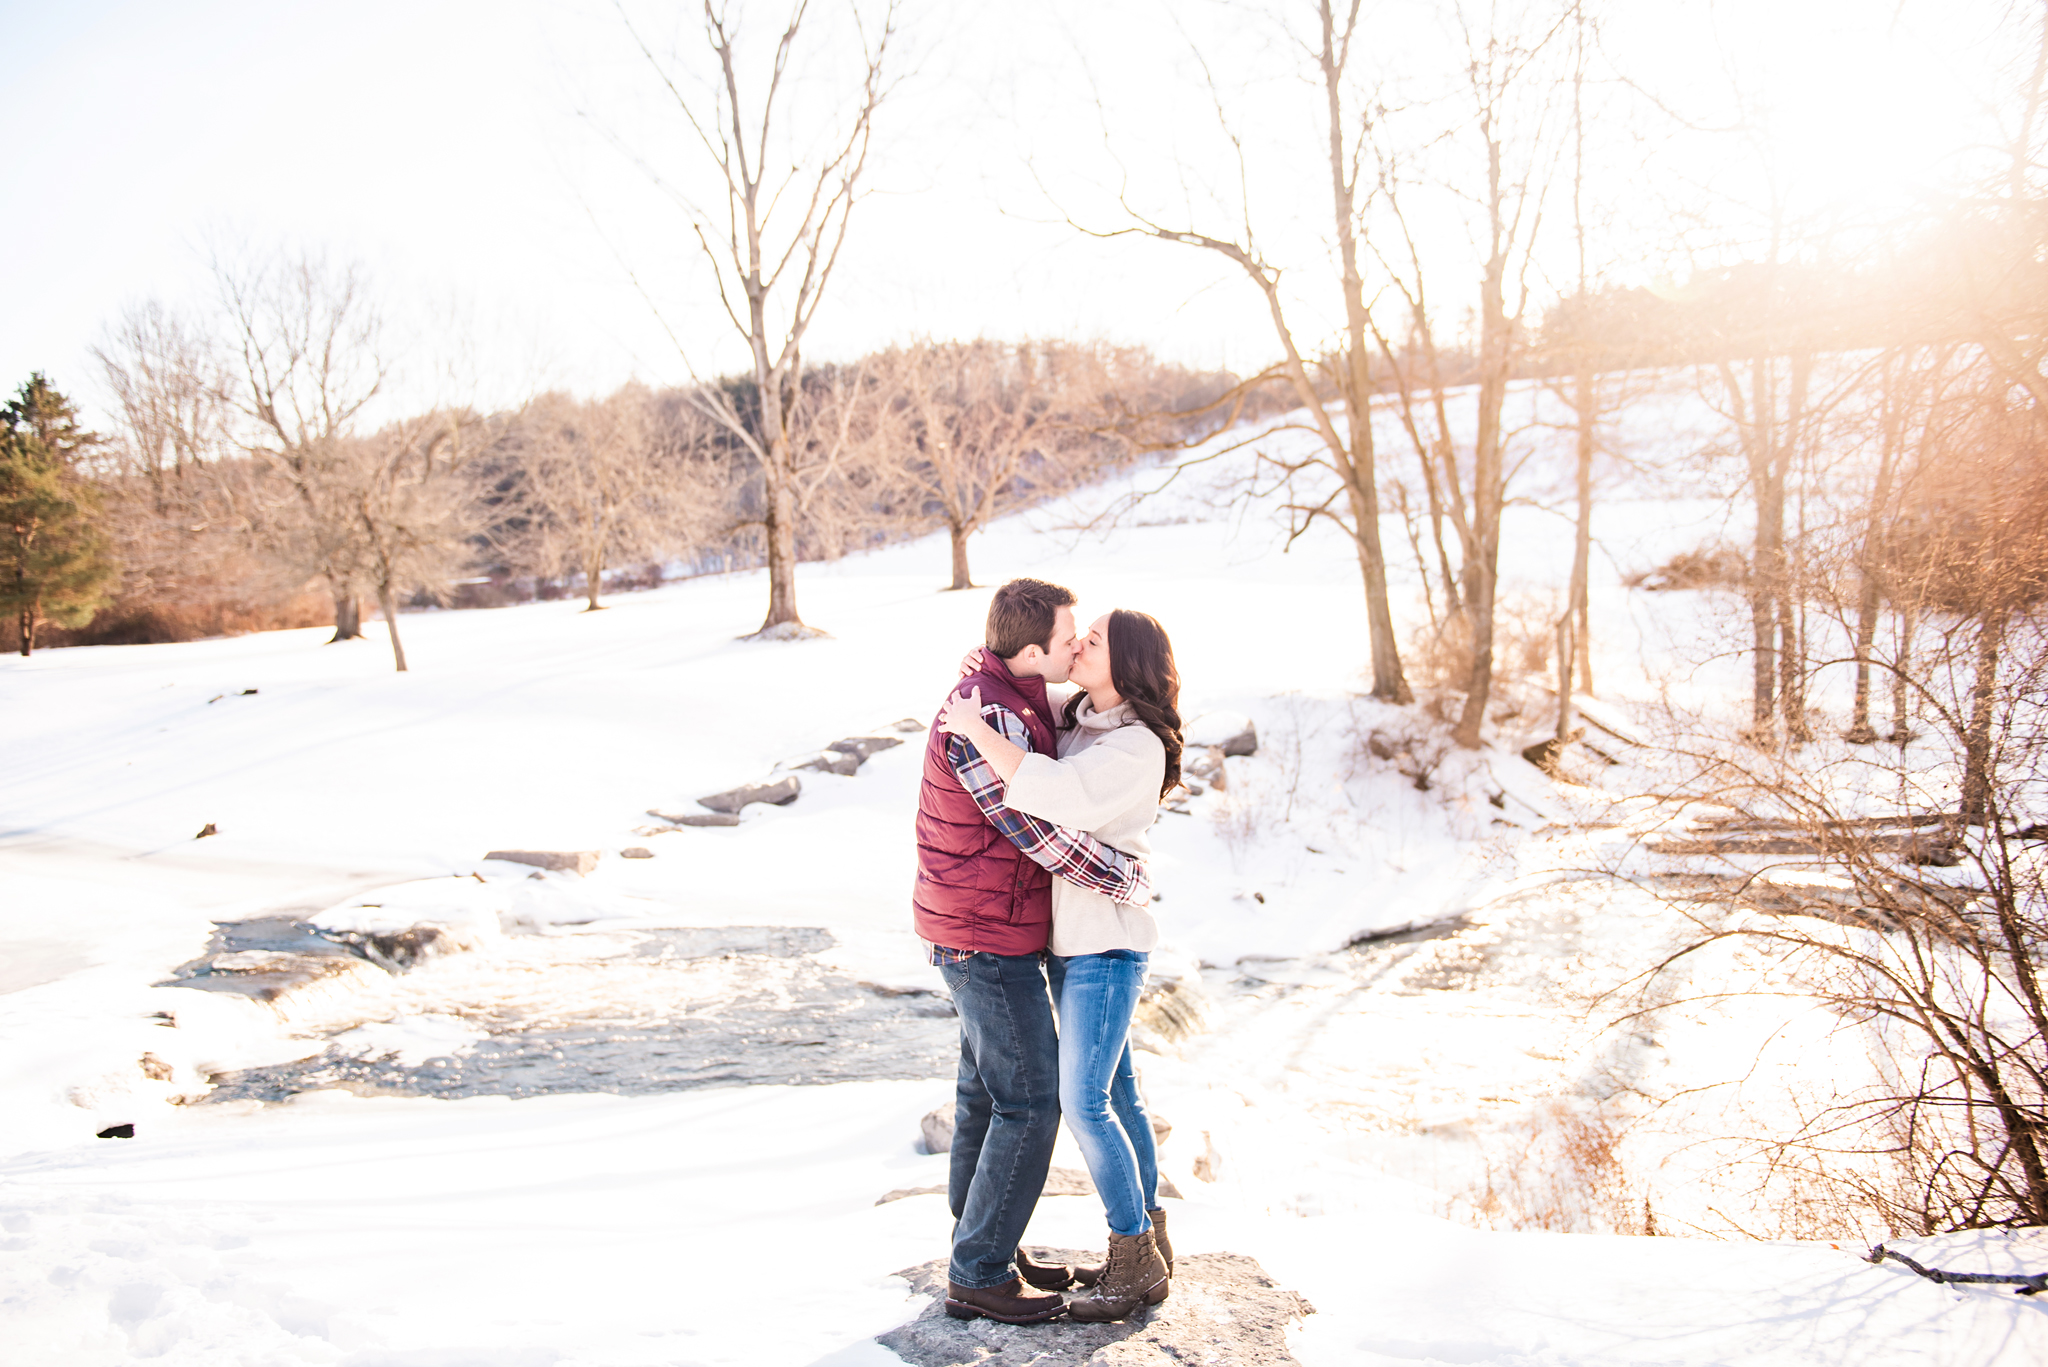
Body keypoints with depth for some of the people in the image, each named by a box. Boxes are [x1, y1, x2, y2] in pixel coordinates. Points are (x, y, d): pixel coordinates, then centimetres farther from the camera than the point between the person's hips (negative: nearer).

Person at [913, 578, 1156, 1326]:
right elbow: (1045, 837, -26)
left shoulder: (1015, 694, 5)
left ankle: (984, 1246, 30)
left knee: (988, 1087, 17)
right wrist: (1134, 884, -13)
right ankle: (979, 1276, 9)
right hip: (989, 936, -10)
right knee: (1031, 1101, -2)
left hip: (978, 927, 10)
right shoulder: (984, 720, -27)